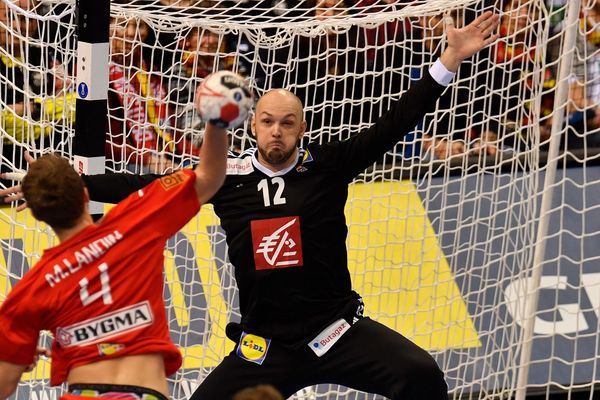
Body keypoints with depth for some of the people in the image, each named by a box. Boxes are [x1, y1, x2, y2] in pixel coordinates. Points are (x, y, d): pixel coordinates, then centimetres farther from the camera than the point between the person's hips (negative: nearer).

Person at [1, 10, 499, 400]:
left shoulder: (326, 165, -3)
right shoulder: (227, 176, 0)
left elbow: (392, 126, -8)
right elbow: (145, 187, 5)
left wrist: (450, 61, -15)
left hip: (337, 329, -2)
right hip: (265, 347, 2)